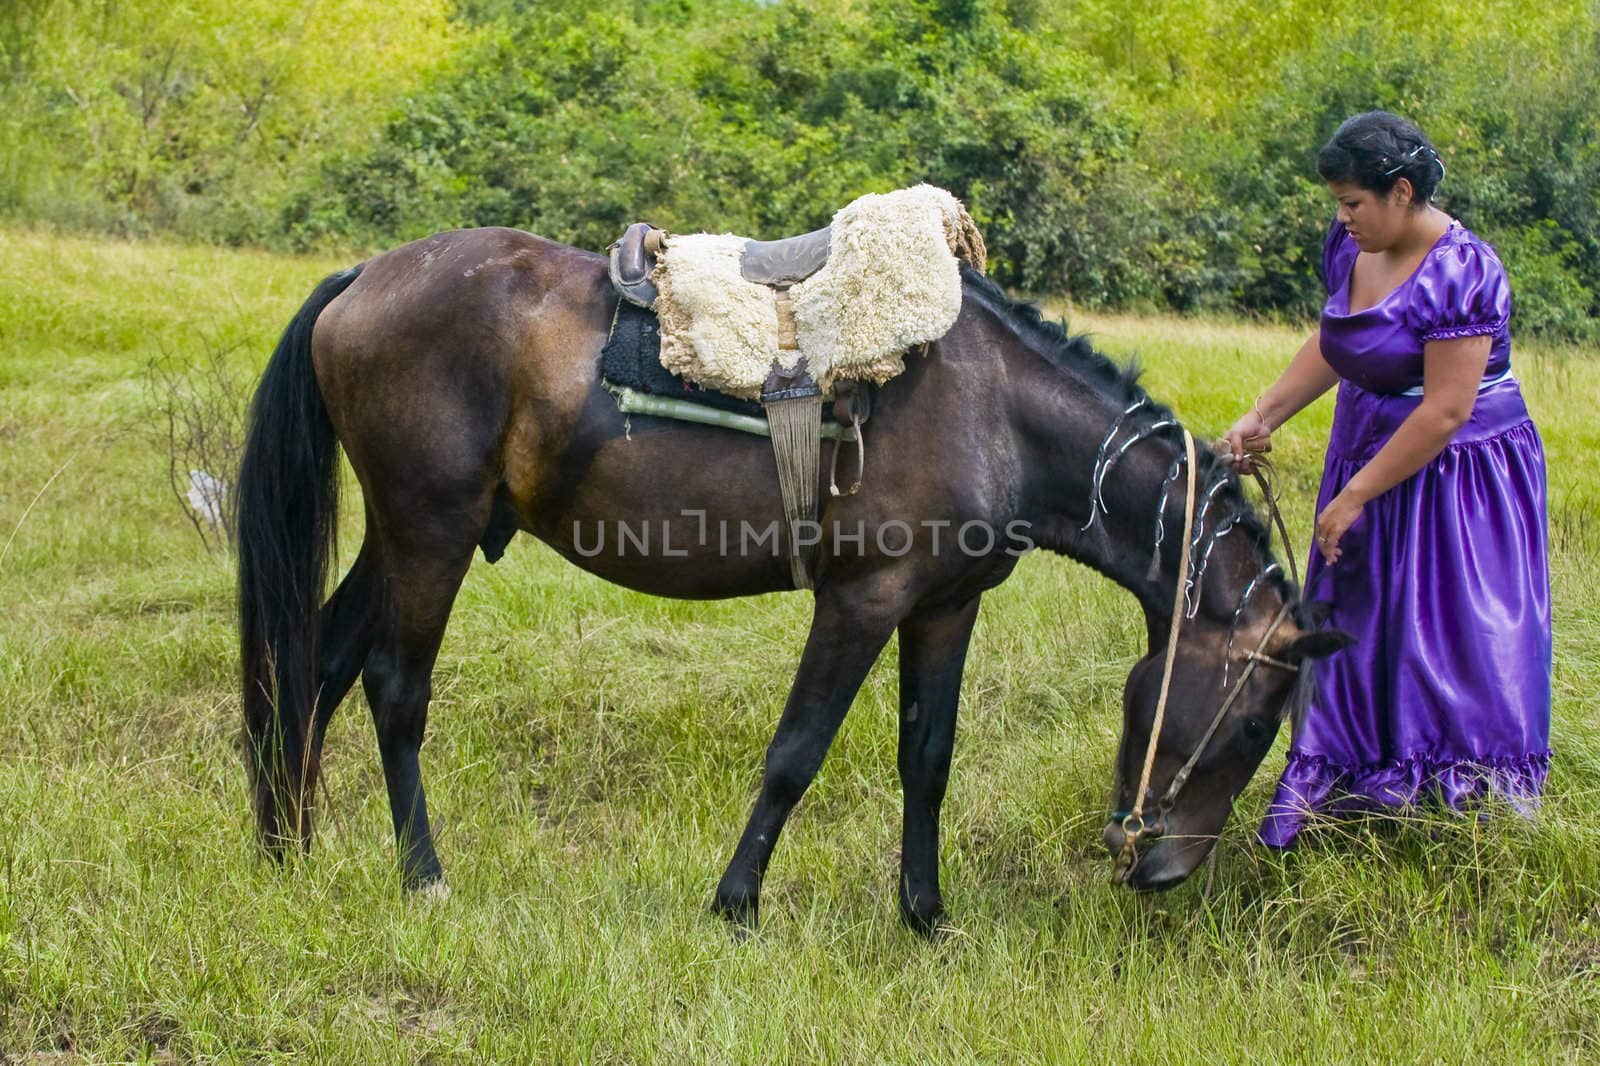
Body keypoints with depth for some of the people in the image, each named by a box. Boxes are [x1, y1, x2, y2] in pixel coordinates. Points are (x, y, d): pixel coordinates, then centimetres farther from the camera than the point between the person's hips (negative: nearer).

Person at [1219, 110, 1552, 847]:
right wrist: (1262, 418, 7)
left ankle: (1470, 821, 2)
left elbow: (1445, 411, -23)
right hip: (1367, 466, 8)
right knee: (1355, 647, 11)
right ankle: (1344, 803, 20)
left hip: (1456, 485, -8)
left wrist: (1354, 496, -18)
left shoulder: (1460, 273, -22)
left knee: (1456, 655, -6)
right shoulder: (1351, 249, 2)